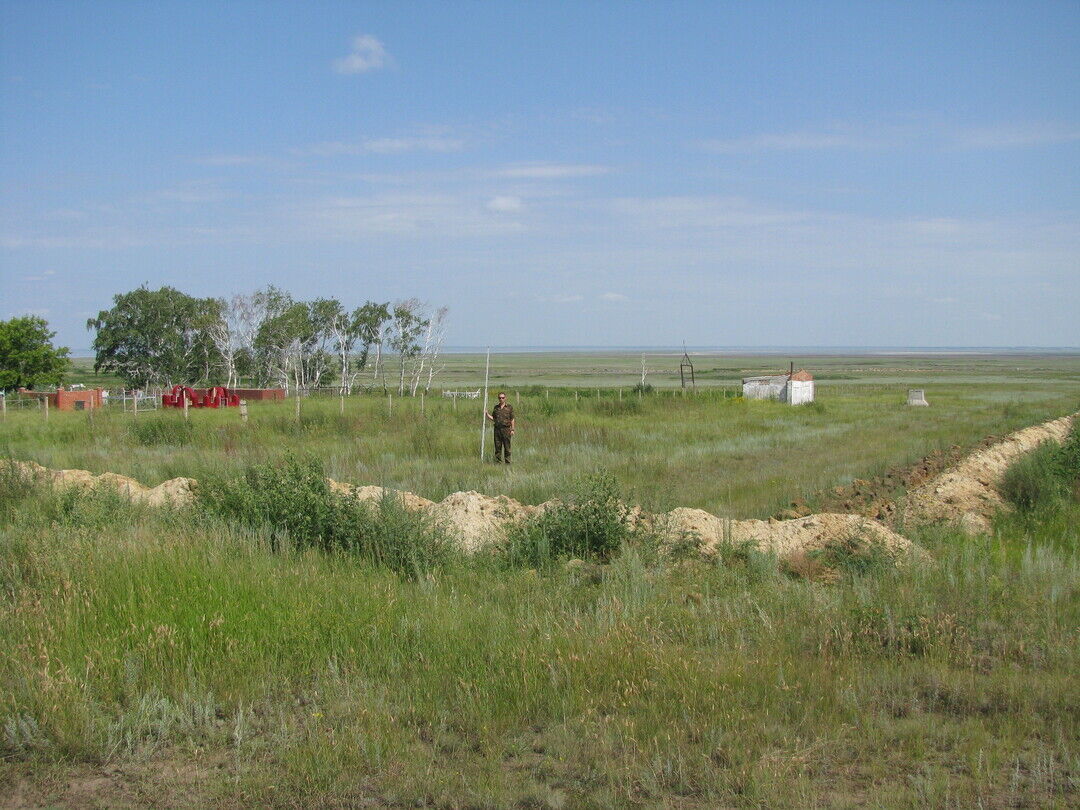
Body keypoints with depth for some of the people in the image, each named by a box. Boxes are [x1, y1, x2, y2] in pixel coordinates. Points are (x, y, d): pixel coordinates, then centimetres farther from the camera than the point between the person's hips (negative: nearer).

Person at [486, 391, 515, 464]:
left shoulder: (509, 407, 3)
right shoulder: (496, 407, 13)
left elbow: (512, 419, 2)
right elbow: (493, 418, 15)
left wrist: (512, 429, -5)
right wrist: (487, 414, 0)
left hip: (506, 429, -3)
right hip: (497, 429, 3)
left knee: (507, 448, -1)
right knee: (497, 447, 4)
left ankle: (507, 462, 4)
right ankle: (497, 462, 9)